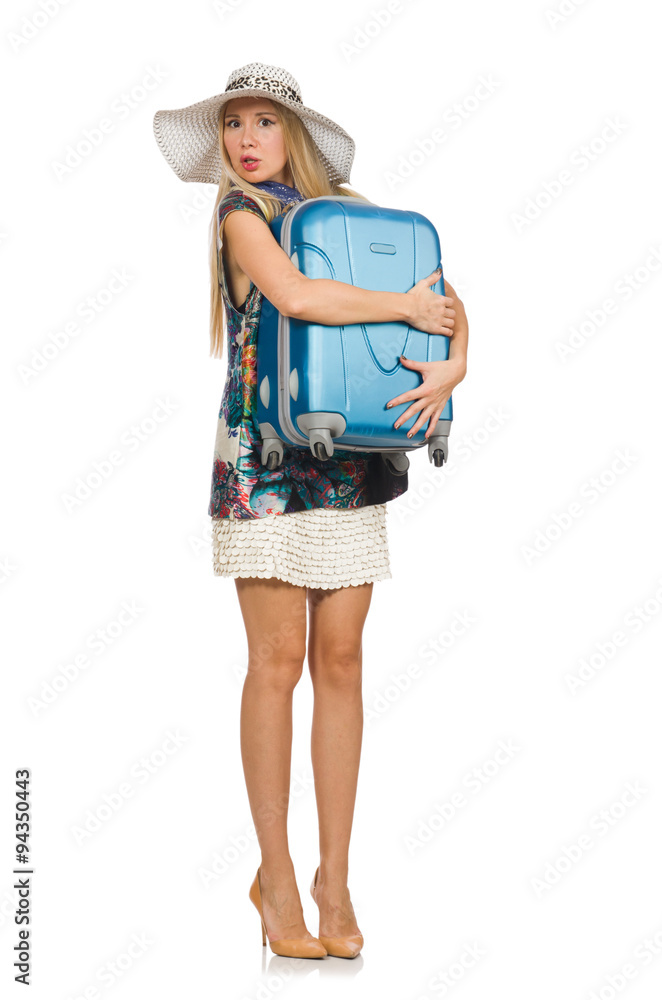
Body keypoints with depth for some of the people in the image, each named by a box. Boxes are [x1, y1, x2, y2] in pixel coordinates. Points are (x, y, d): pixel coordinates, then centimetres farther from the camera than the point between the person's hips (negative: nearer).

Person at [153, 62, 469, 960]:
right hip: (266, 455, -4)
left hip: (349, 455, 4)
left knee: (341, 660, 4)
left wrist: (453, 361, -12)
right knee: (278, 660, -3)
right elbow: (295, 295, -22)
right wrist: (406, 307, -13)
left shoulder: (347, 212, 12)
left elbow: (443, 296, 8)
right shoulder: (242, 213, -1)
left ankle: (335, 874, 14)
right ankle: (276, 876, 11)